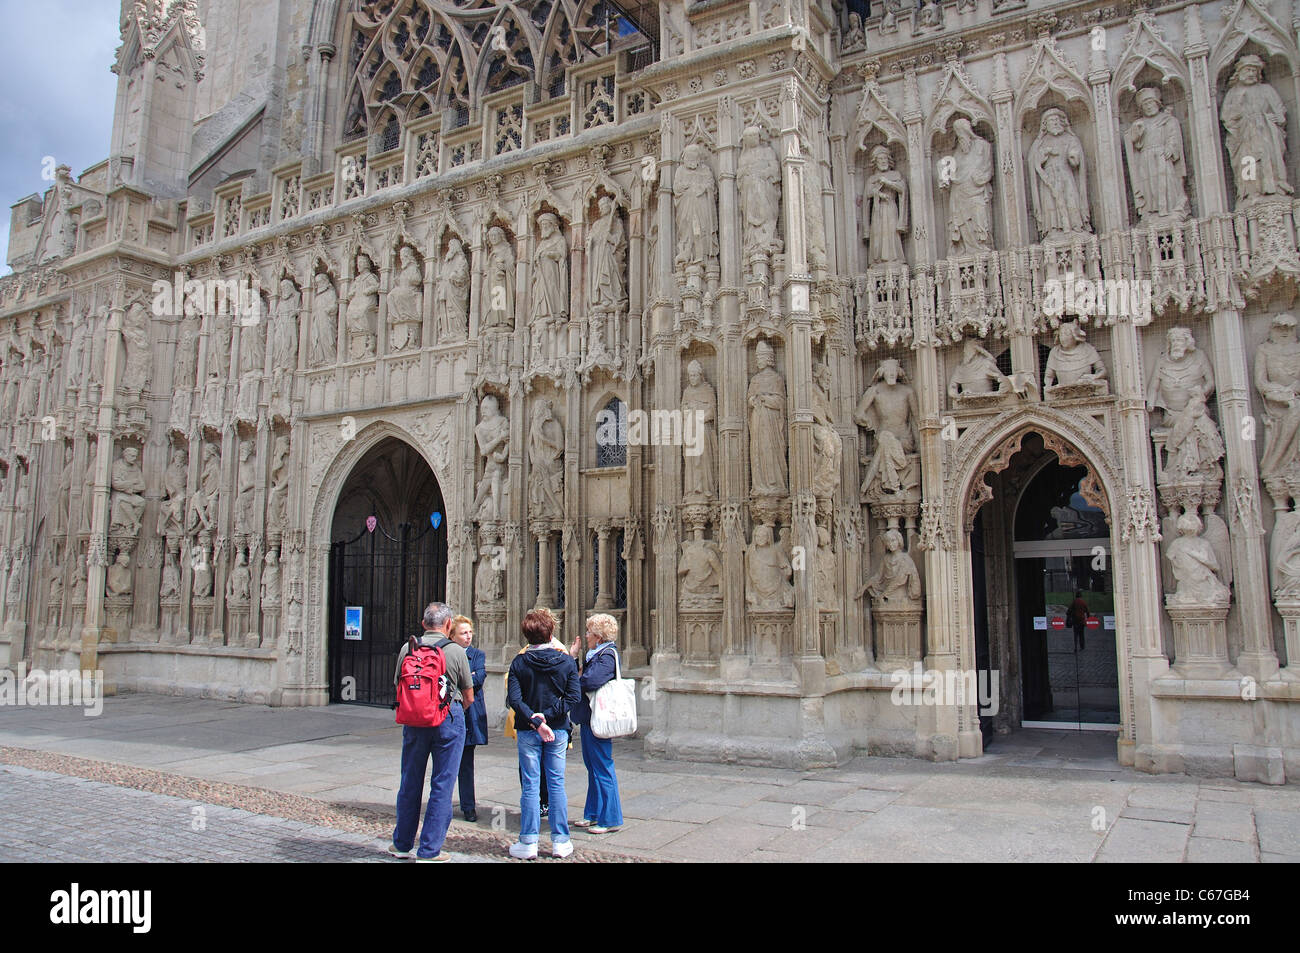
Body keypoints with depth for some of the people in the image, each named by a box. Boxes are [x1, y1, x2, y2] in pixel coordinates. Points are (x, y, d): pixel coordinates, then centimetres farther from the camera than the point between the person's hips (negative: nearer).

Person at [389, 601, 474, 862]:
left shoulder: (408, 648, -1)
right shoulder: (456, 652, -7)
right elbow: (469, 698, 0)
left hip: (414, 720, 3)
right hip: (449, 718, -3)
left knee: (410, 782, 15)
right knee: (442, 785, 5)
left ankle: (402, 843, 28)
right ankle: (429, 850, 9)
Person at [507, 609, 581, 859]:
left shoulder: (519, 663, -6)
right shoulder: (566, 662, -4)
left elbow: (514, 698, -15)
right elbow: (574, 696, -10)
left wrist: (535, 720, -16)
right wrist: (547, 715, -12)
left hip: (528, 732, -1)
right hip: (558, 730, 1)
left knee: (530, 786, 6)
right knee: (557, 784, 9)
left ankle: (528, 843, 11)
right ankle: (560, 841, 15)